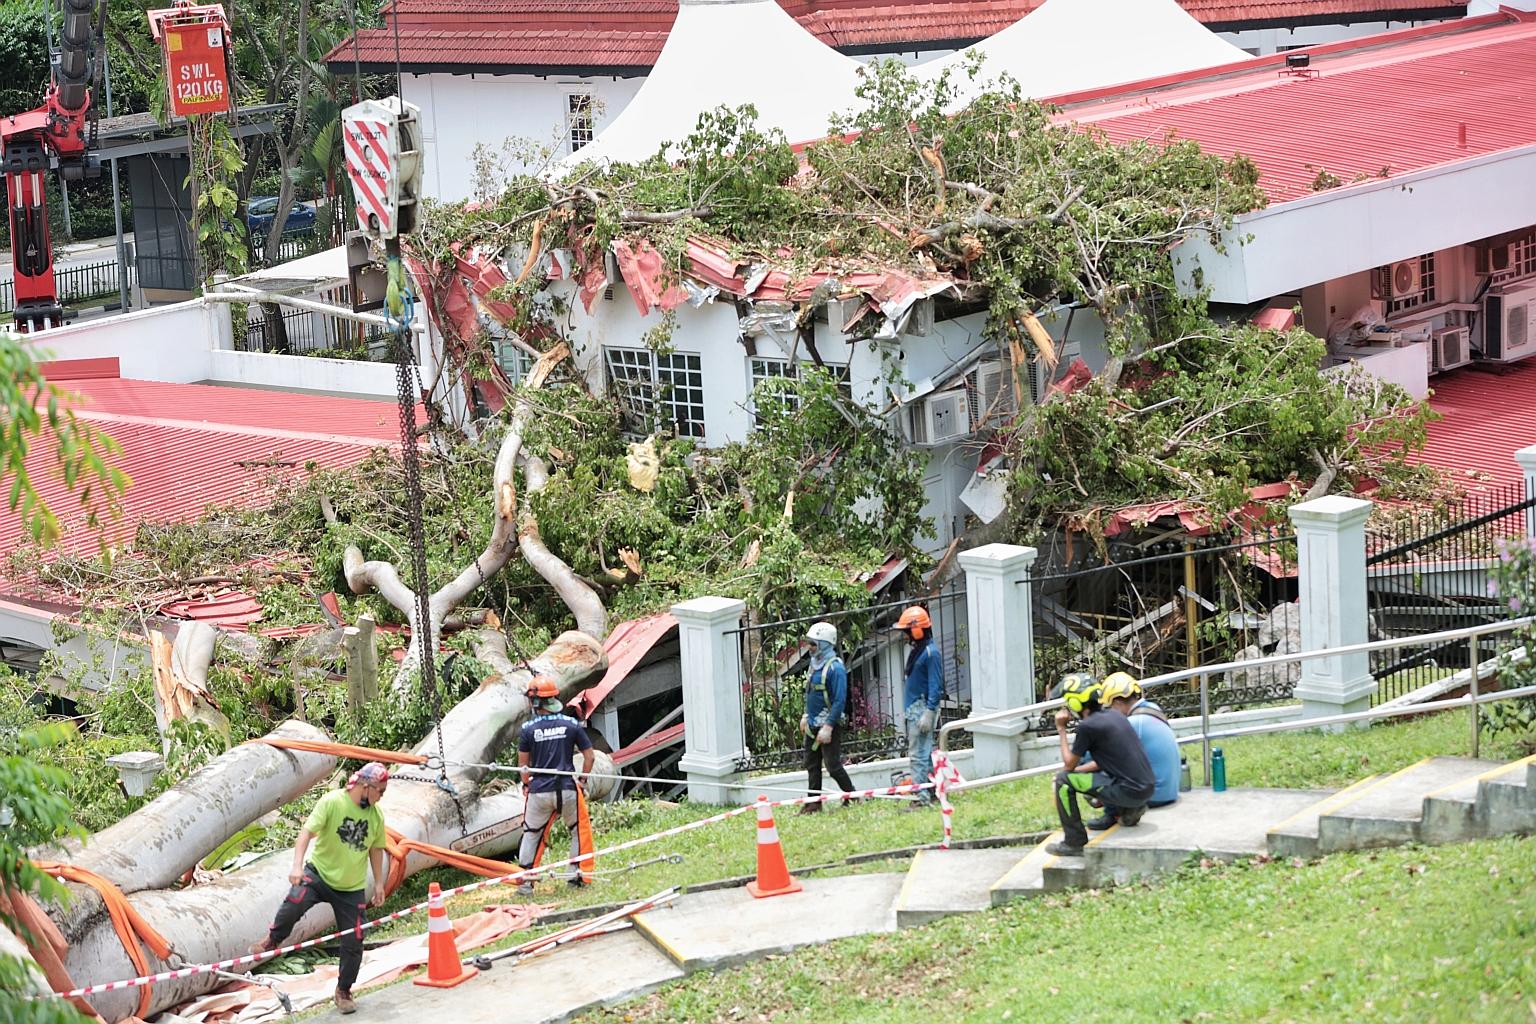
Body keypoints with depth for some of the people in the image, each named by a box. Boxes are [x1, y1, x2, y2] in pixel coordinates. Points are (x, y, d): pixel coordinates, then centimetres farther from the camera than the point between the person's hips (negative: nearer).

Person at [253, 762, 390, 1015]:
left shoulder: (376, 815, 0)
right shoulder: (332, 802, -15)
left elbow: (375, 848, 14)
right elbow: (307, 831, -20)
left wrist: (379, 883, 14)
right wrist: (297, 865, -31)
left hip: (352, 888, 4)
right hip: (319, 873, -4)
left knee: (353, 942, 2)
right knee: (294, 903, -31)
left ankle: (344, 991, 24)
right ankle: (273, 939, 1)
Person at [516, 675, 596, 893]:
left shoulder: (528, 729, -3)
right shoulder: (571, 725, -1)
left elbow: (523, 764, 5)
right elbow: (589, 756, 3)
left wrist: (526, 783, 22)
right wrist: (581, 779, 18)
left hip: (539, 791, 0)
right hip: (567, 790, 0)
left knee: (531, 834, 14)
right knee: (579, 830, 19)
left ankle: (525, 879, 10)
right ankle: (579, 874, 17)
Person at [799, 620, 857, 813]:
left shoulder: (835, 668, -18)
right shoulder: (815, 664, 10)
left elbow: (840, 701, -22)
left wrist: (828, 727, -25)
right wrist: (806, 715, 20)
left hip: (829, 725, -9)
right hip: (813, 724, 9)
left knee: (833, 765, -5)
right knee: (812, 764, 10)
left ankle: (852, 797, 11)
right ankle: (814, 803, 16)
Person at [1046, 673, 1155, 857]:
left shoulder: (1088, 726, -12)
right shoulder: (1115, 716, 13)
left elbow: (1069, 764, 2)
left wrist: (1061, 730, 9)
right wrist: (1077, 770, 22)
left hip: (1128, 792, -8)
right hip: (1146, 789, 8)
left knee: (1063, 780, -1)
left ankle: (1074, 843, 4)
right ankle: (1128, 811, 16)